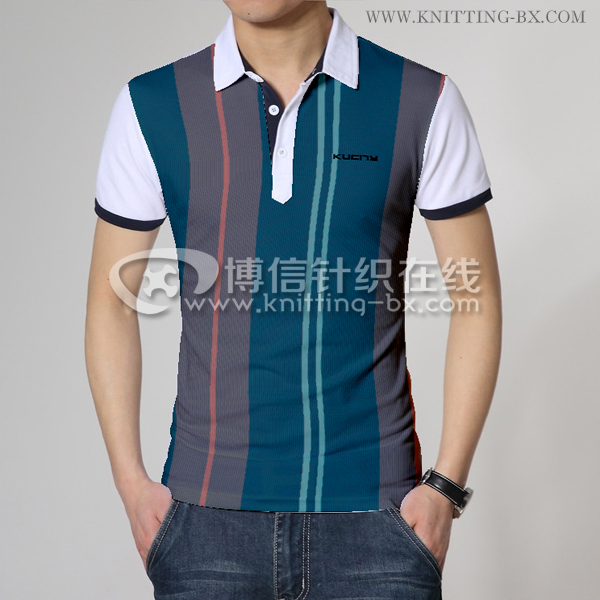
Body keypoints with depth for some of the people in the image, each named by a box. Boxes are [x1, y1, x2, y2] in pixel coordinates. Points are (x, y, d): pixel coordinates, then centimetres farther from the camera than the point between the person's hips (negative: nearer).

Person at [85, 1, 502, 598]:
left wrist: (446, 485, -4)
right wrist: (131, 481, 1)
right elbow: (111, 301, 6)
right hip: (209, 510, 1)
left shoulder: (422, 103, -2)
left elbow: (476, 298, 1)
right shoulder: (151, 106, 1)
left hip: (373, 509, -1)